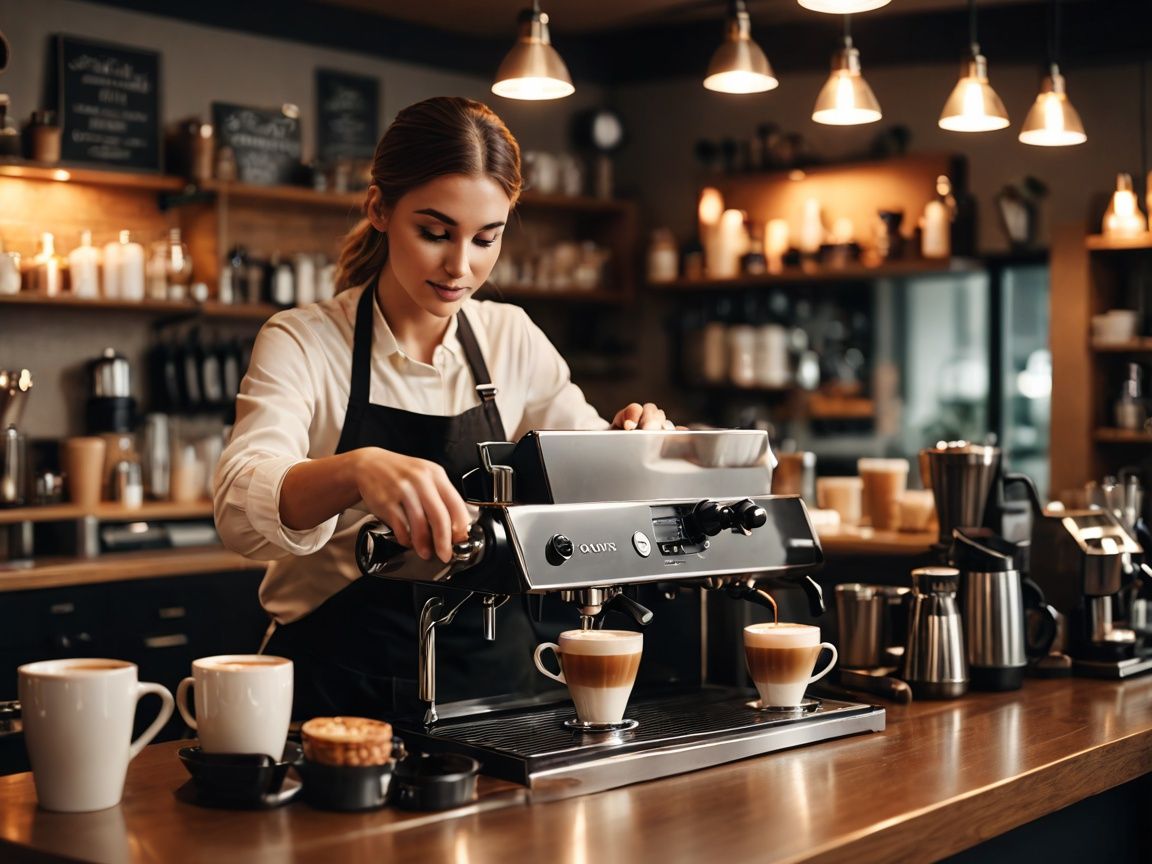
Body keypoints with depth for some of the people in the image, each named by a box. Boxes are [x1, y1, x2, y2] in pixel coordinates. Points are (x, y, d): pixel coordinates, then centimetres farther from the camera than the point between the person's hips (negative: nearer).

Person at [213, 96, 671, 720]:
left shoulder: (512, 337, 7)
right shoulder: (302, 342, -4)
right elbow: (240, 510, -20)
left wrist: (636, 444, -11)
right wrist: (357, 469, -40)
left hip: (490, 682, 3)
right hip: (341, 687, -3)